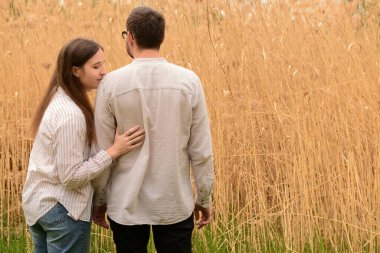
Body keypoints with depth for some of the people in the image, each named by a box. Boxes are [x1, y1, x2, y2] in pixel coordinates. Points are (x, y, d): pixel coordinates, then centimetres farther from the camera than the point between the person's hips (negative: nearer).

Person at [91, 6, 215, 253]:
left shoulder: (112, 83, -9)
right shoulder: (189, 81, -6)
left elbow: (101, 151, -4)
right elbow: (201, 150, -4)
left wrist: (99, 200, 8)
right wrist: (205, 198, 8)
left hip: (126, 204, -1)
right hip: (174, 204, 1)